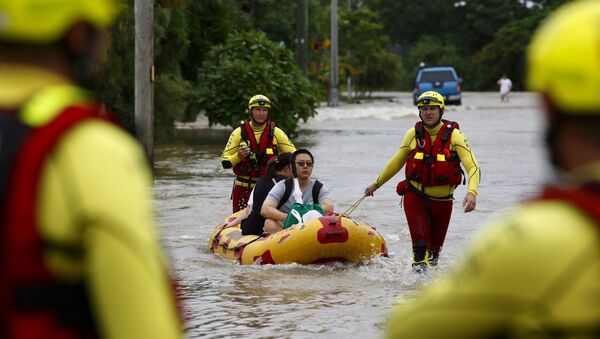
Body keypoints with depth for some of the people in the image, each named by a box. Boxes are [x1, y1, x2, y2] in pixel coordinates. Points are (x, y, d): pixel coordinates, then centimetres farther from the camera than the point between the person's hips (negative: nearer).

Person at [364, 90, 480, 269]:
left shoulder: (453, 135, -12)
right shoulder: (414, 134, -3)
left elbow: (473, 167, -19)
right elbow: (397, 162, 14)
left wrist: (472, 193, -37)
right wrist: (376, 184, 22)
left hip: (442, 201, 0)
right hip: (415, 198, 0)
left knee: (435, 249, 14)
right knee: (420, 244, -20)